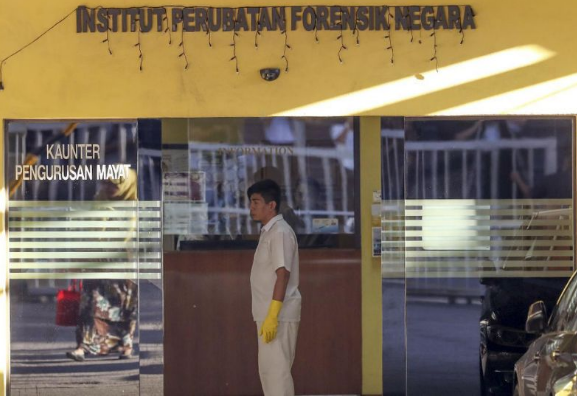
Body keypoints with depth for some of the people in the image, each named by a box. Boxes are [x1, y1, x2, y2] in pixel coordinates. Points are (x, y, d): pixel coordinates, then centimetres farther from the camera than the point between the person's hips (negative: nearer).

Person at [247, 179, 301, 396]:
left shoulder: (280, 232, -13)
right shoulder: (268, 232, 16)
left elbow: (283, 274, -20)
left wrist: (272, 316, -25)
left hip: (279, 316, -10)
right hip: (269, 314, 10)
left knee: (277, 369, -10)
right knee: (268, 370, 13)